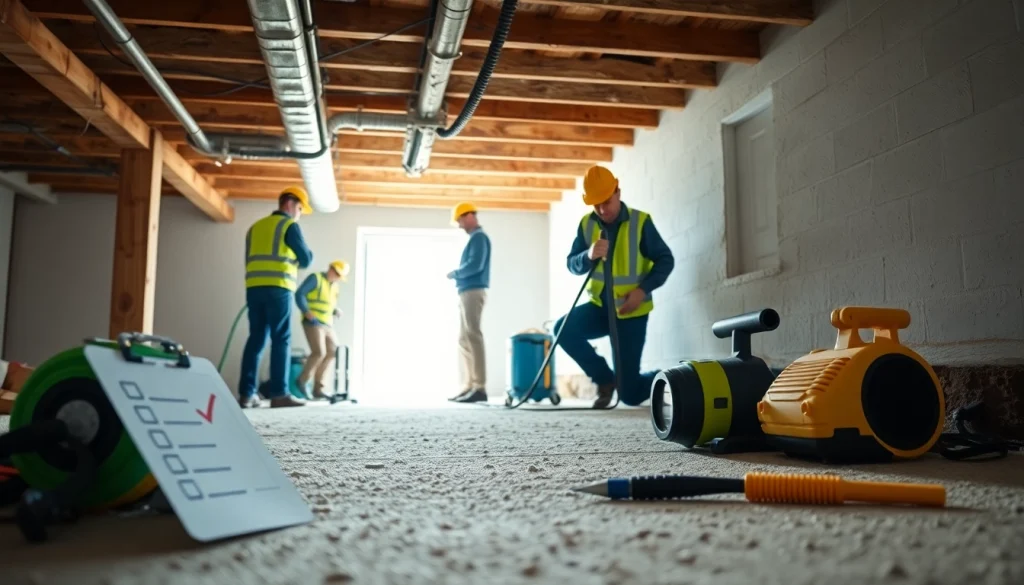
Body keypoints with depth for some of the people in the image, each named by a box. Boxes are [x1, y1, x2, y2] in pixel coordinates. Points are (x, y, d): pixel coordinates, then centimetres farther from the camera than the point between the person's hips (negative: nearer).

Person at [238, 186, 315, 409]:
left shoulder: (255, 227, 22)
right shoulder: (289, 225, 1)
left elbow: (251, 261, 21)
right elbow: (306, 259, 0)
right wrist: (295, 261, 23)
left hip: (254, 287, 6)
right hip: (278, 288, -6)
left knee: (256, 339, 6)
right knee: (281, 340, -4)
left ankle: (246, 393, 1)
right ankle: (279, 394, -8)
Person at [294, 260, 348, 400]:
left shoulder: (334, 286, 19)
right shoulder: (315, 278, -3)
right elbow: (299, 294, -11)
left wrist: (336, 311, 5)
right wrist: (307, 312, -22)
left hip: (327, 324, 8)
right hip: (313, 323, -8)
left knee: (332, 353, 6)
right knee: (319, 353, -19)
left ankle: (318, 387, 13)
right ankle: (302, 379, 1)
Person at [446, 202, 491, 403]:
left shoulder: (479, 237, -7)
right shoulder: (475, 238, 22)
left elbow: (475, 265, -19)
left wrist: (454, 273, -6)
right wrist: (458, 276, 6)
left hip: (473, 291, -10)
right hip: (468, 292, 10)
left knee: (472, 337, -14)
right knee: (465, 339, 10)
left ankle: (480, 387, -17)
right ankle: (470, 386, 12)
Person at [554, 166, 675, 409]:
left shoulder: (641, 221, -13)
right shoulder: (586, 224, -3)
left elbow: (665, 260, -7)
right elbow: (571, 264, -3)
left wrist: (643, 290, -21)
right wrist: (588, 255, -25)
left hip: (631, 311, -4)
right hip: (600, 306, 4)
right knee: (564, 329, -25)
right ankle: (605, 379, -1)